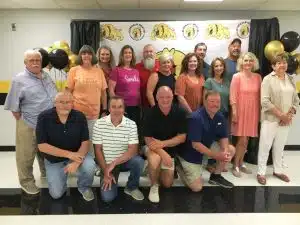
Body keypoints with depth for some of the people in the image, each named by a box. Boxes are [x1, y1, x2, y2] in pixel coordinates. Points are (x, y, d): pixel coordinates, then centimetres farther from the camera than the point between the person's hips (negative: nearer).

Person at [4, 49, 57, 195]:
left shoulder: (46, 76, 8)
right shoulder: (19, 80, -10)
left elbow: (55, 98, 16)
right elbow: (14, 106, -9)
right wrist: (22, 122, -8)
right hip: (29, 126, -5)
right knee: (26, 155, 8)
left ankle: (47, 173, 43)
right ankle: (26, 182, 27)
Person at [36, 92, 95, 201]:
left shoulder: (80, 116, -14)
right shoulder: (44, 117, -18)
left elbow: (85, 142, -13)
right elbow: (42, 146, -19)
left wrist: (76, 162, -30)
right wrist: (68, 154, -27)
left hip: (77, 154, 0)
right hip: (54, 159, 0)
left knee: (89, 166, -30)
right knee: (56, 194, -4)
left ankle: (84, 187, 5)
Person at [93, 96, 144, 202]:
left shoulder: (131, 124, -11)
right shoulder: (99, 124, -9)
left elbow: (133, 149, -17)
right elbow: (98, 149, -6)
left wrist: (114, 163, -26)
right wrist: (105, 172, -11)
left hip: (125, 160, 1)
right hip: (107, 164, -1)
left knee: (138, 161, -32)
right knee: (107, 197, -16)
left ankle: (131, 187, -2)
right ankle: (110, 178, 18)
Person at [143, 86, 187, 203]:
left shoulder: (180, 112, -15)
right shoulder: (151, 113, -20)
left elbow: (182, 137, -13)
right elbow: (148, 139, -20)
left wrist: (163, 143, -27)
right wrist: (163, 153, -34)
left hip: (171, 149, 3)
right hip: (153, 147, -2)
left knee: (167, 184, 5)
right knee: (154, 161, -38)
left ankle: (160, 170, 38)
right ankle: (154, 186, -7)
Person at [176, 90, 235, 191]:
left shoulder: (220, 117, -5)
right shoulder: (196, 118, -28)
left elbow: (223, 137, 2)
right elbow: (196, 145, -29)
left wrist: (225, 151, -20)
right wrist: (217, 156, -27)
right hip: (190, 152, -7)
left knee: (230, 150, -6)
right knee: (197, 187, -10)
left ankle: (216, 176, 13)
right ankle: (179, 166, 14)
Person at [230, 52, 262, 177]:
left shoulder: (258, 77, 6)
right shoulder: (237, 77, -7)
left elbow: (259, 96, 9)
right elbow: (233, 96, -10)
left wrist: (260, 112, 7)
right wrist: (234, 113, -14)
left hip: (253, 112, 4)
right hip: (240, 111, -4)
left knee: (246, 140, 12)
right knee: (242, 140, -4)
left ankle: (241, 163, 27)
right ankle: (235, 166, 11)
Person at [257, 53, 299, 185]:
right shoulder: (268, 79, -6)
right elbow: (265, 101, -15)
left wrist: (289, 115, -6)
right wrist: (280, 115, -16)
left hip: (286, 120, 5)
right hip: (270, 119, -5)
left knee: (280, 146, 15)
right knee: (265, 146, 1)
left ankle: (278, 170, 30)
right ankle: (261, 172, 13)